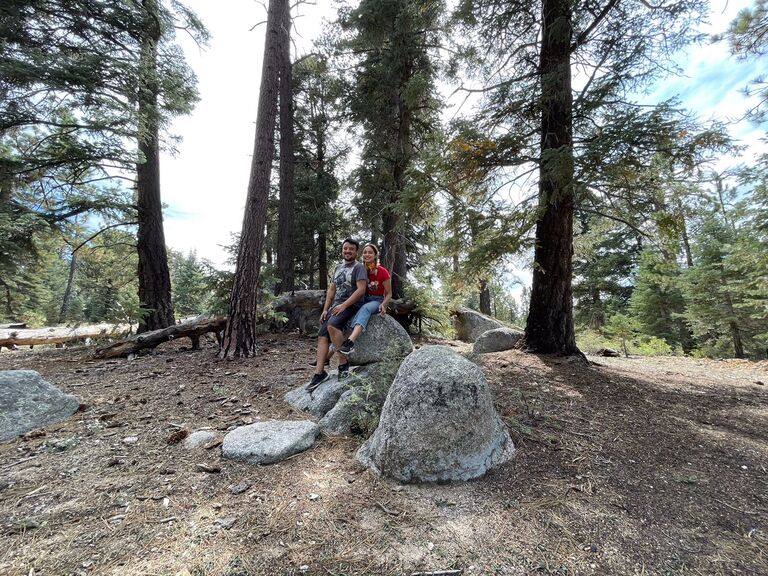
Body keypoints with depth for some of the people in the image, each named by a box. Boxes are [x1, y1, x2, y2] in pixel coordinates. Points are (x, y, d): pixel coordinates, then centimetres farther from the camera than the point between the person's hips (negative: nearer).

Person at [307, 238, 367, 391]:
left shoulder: (359, 267, -3)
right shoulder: (338, 266, 20)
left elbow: (361, 289, -15)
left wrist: (344, 305, -21)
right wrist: (325, 309, 12)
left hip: (350, 306, -8)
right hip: (335, 307, 8)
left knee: (332, 325, -33)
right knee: (322, 337, -5)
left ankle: (343, 364, -23)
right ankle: (319, 373, -2)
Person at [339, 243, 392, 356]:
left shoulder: (383, 272, -10)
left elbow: (389, 294, -4)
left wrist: (383, 305, -23)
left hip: (377, 301, -4)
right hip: (363, 300, 4)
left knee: (365, 308, -36)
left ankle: (350, 341, -57)